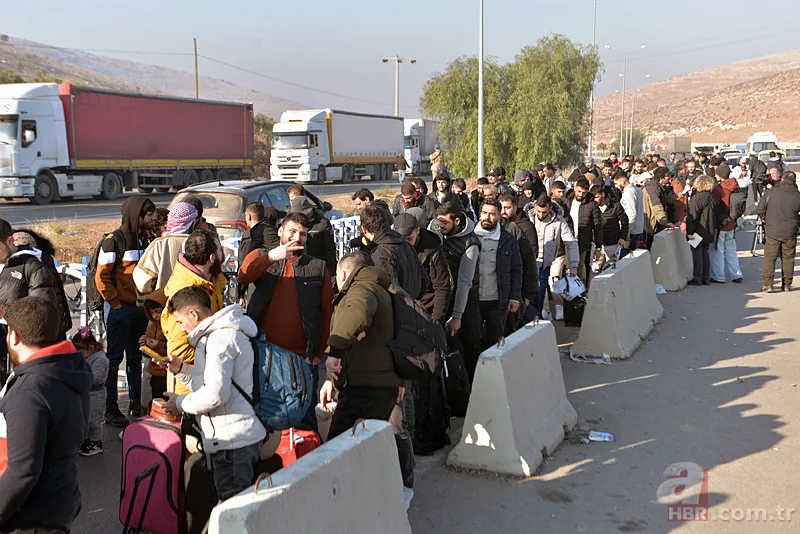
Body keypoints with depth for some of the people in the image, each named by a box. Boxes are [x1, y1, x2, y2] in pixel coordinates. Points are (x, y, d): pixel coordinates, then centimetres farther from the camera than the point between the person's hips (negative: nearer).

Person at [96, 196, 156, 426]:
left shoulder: (146, 238, 8)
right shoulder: (115, 240, -12)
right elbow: (101, 276, -14)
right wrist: (114, 302, -13)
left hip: (141, 309, 6)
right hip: (121, 310, -6)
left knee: (135, 357, 14)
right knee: (114, 359, 0)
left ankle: (136, 404, 23)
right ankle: (111, 409, 6)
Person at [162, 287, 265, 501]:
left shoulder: (221, 337, -14)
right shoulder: (225, 333, 19)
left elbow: (215, 394, -22)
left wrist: (181, 403, -7)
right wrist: (181, 369, 15)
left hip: (234, 440, -11)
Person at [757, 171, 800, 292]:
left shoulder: (771, 192, -7)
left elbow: (759, 210, -2)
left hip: (772, 232, -1)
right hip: (790, 233, 1)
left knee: (769, 258, 5)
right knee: (788, 259, 12)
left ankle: (768, 285, 0)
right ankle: (787, 285, 16)